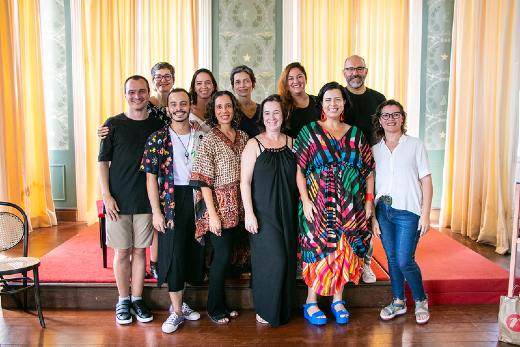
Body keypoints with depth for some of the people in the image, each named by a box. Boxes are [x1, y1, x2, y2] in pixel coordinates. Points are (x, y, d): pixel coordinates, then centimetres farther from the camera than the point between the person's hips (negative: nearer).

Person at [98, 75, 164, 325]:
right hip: (118, 201, -1)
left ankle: (137, 299, 23)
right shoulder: (113, 124, -1)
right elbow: (103, 162, 1)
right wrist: (106, 195, -8)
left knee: (139, 250, 9)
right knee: (122, 251, 7)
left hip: (146, 200, 1)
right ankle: (123, 300, 23)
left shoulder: (158, 126, 4)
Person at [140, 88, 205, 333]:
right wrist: (156, 211, -10)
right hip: (171, 200, -3)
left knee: (193, 252, 9)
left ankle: (177, 301, 28)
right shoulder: (157, 139, -2)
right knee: (173, 254, -3)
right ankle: (177, 312, 10)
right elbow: (151, 177, -4)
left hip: (197, 198, 3)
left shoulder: (201, 137, 6)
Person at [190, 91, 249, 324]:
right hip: (219, 203, -5)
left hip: (237, 204, 5)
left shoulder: (243, 137, 8)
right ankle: (215, 308, 18)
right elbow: (204, 181, -12)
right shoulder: (209, 141, -9)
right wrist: (212, 215, -15)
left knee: (226, 254, 12)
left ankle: (222, 304, 27)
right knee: (222, 255, -1)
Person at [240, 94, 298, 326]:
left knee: (287, 260, 8)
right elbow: (245, 181, -7)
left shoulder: (291, 142, 8)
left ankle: (283, 310, 26)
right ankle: (265, 309, 16)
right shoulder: (254, 144, -3)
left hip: (288, 212, 4)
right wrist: (249, 213, -13)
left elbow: (298, 176, 14)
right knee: (271, 259, -6)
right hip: (263, 212, -4)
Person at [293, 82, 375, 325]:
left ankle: (338, 300, 22)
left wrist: (369, 200, 4)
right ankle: (311, 303, 13)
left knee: (344, 249, 6)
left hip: (349, 205, 3)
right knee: (318, 248, -1)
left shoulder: (355, 134, 10)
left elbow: (368, 170, 11)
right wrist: (305, 200, -12)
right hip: (318, 203, -3)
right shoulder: (309, 132, 1)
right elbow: (298, 169, -4)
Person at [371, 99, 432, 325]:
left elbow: (426, 181, -1)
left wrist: (425, 214, -7)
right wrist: (372, 216, 3)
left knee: (405, 261, -5)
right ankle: (398, 301, 27)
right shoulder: (375, 150, 9)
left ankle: (421, 300, 20)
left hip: (408, 211, -3)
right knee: (392, 259, 10)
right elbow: (371, 184, 9)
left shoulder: (415, 145, 2)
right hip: (383, 210, 3)